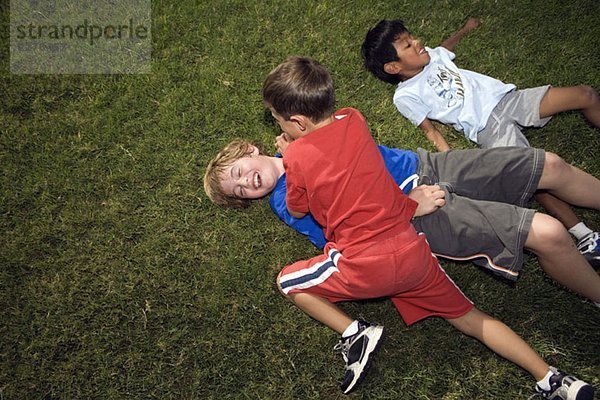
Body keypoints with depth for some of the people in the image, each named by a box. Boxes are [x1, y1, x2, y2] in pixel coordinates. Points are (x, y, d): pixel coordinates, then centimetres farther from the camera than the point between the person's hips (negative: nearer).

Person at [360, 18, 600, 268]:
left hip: (507, 96, 8)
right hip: (488, 126, -7)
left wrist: (464, 29, 51)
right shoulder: (405, 96, -4)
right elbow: (429, 129, -7)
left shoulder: (432, 55, 16)